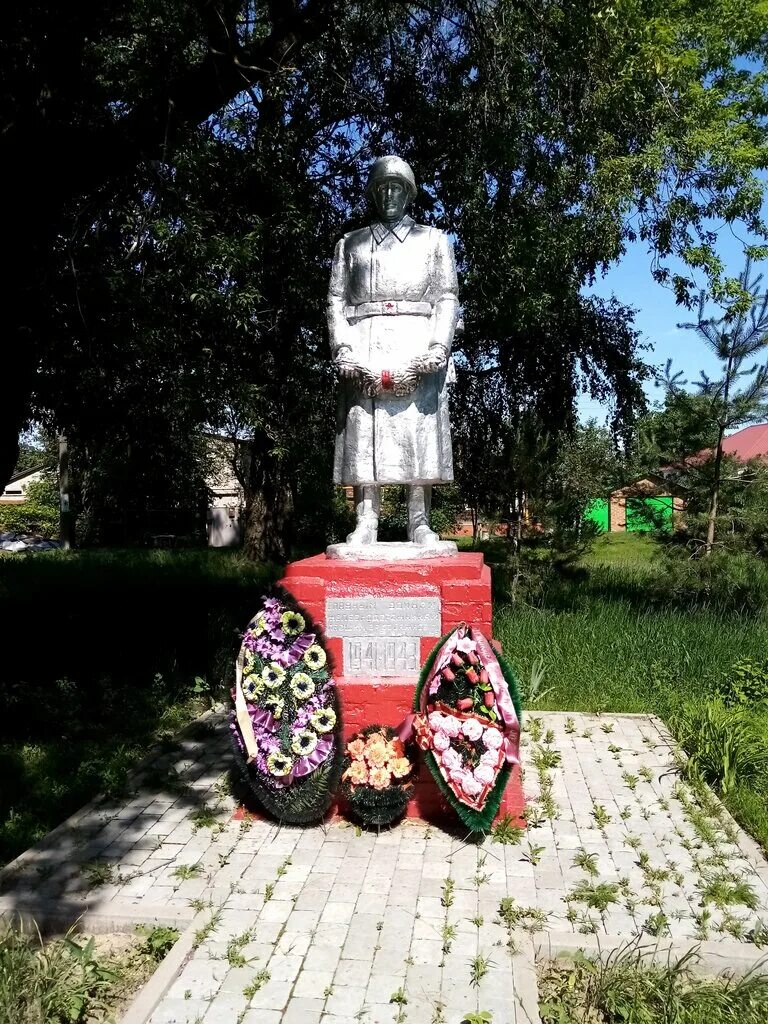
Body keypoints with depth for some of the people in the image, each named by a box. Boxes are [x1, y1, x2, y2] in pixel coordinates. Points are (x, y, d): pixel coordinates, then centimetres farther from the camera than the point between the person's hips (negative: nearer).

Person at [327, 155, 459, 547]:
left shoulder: (434, 239, 22)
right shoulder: (350, 243, 24)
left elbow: (448, 297, 10)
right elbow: (336, 299, 13)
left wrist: (439, 346, -8)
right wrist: (343, 347, -6)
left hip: (418, 343, 0)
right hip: (364, 345, 1)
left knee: (420, 432, -8)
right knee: (364, 432, -8)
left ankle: (420, 522, -7)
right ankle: (365, 522, -9)